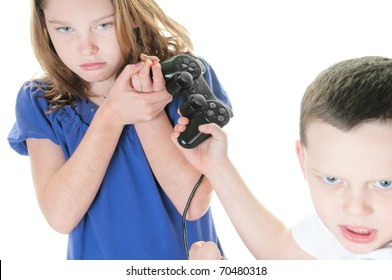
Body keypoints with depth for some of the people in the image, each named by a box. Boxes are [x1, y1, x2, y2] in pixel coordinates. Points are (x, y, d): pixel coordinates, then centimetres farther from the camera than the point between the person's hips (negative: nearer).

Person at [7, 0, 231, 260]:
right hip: (96, 255, 1)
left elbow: (194, 204, -19)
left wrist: (149, 112, -27)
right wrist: (112, 115, -28)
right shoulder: (38, 102, -10)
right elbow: (60, 216, -21)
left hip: (190, 253, 0)